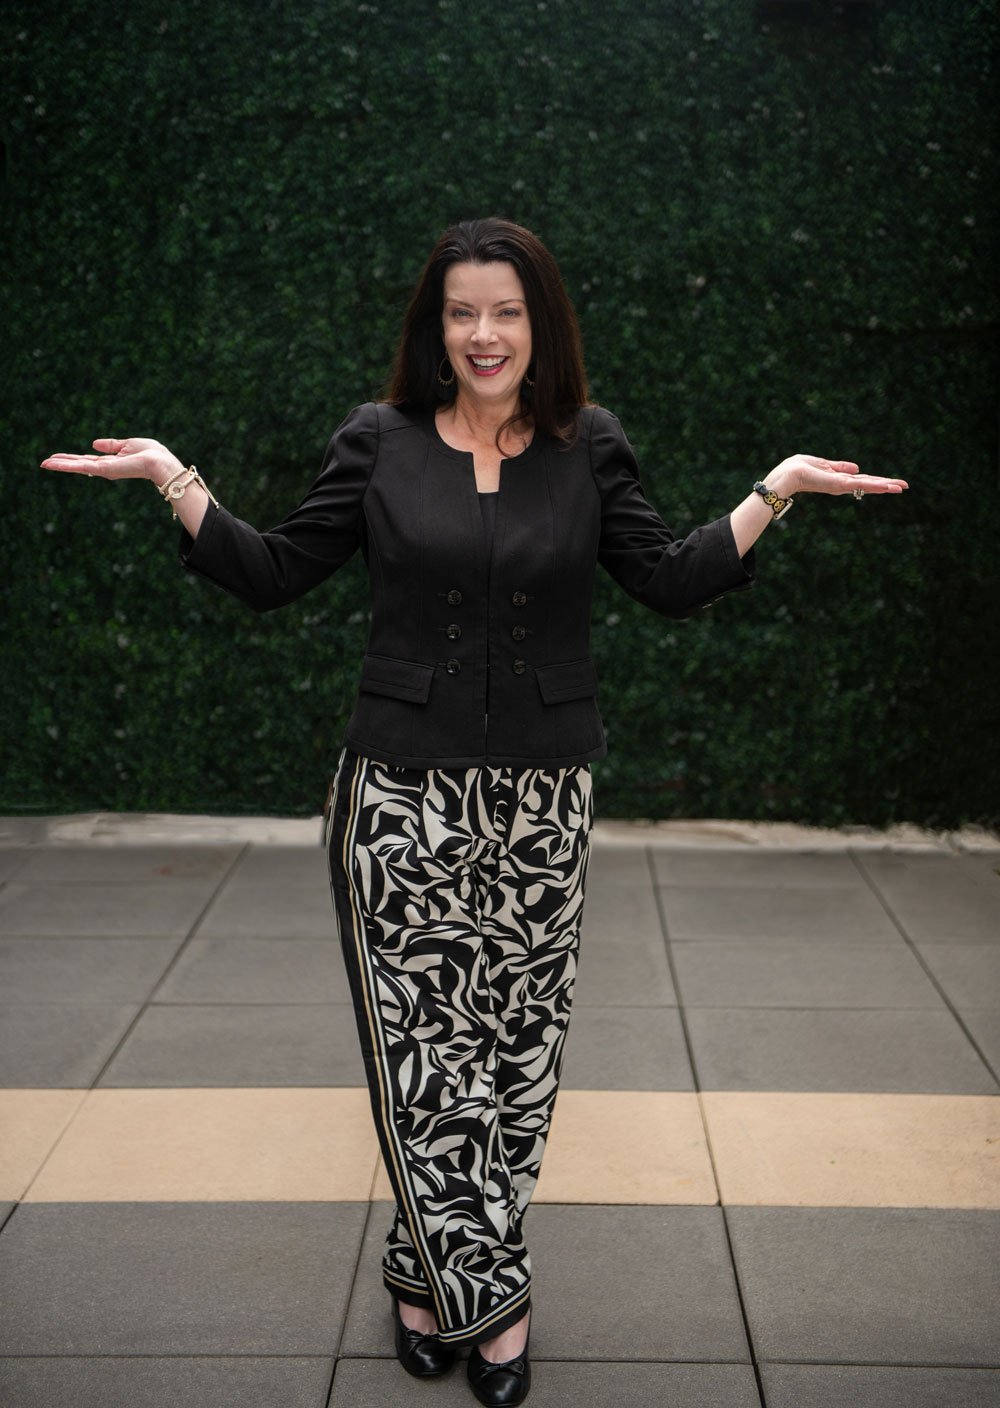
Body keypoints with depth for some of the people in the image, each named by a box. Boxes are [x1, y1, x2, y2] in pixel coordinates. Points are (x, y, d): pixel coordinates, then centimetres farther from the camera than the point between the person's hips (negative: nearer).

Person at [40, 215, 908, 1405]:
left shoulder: (589, 449, 6)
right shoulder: (376, 442, 3)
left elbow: (673, 582, 6)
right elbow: (271, 575, 6)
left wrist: (775, 492, -1)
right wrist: (174, 480, -3)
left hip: (543, 798, 1)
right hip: (404, 791, -1)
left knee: (518, 1039, 5)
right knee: (422, 1040, 0)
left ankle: (433, 1267, 24)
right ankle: (490, 1291, 18)